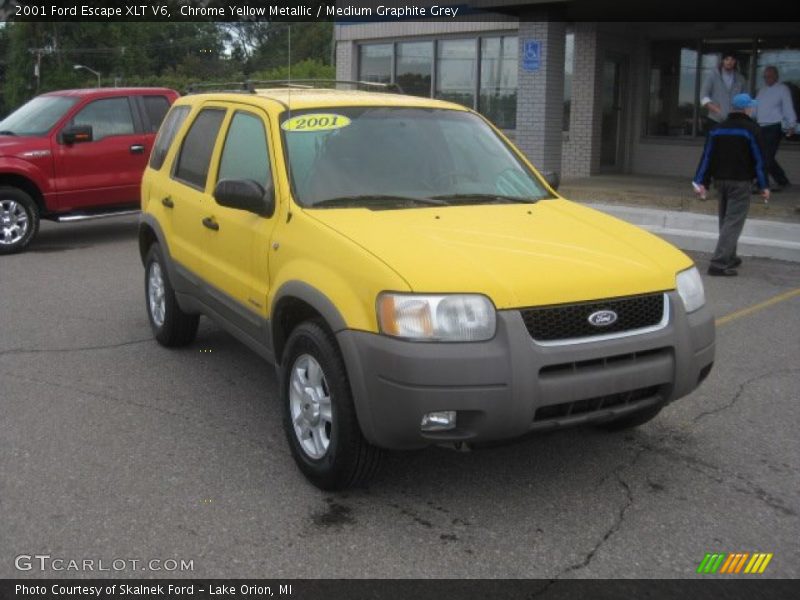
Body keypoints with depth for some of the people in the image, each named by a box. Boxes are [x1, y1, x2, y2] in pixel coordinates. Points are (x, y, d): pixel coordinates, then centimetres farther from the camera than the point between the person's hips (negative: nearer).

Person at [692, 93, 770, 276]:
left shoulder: (718, 129, 9)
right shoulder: (751, 129, -7)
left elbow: (707, 156, 6)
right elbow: (759, 160, -8)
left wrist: (701, 182, 7)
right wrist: (764, 186, -5)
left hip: (720, 181, 6)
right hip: (740, 182, -6)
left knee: (725, 220, 18)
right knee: (733, 223, -8)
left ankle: (729, 258, 31)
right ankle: (719, 263, -17)